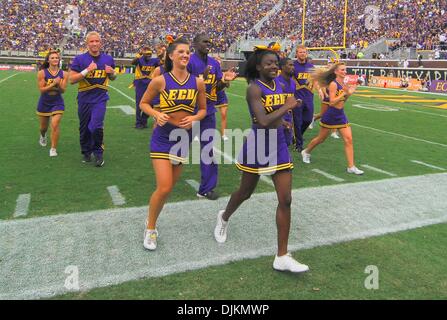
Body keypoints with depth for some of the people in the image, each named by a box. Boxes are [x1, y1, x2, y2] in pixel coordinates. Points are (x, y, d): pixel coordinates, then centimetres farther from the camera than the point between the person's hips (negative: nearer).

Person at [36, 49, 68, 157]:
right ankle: (43, 136, 55)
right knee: (43, 127, 18)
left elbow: (63, 90, -8)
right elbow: (41, 89, -14)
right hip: (44, 104, 1)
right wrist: (53, 84, -26)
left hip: (57, 103, -1)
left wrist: (59, 85, -28)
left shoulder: (63, 74, -7)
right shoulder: (42, 73, -10)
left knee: (55, 125, -16)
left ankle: (53, 148, -3)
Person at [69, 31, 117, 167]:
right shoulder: (79, 59, -4)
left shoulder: (108, 59, 5)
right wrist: (87, 70, -19)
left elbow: (113, 77, 18)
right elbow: (72, 79, -8)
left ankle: (98, 153, 5)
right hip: (84, 99, 1)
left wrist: (112, 73, -6)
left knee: (96, 127, -17)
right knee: (84, 129, 12)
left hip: (100, 99, 0)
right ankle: (86, 152, 33)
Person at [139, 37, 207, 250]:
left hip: (184, 138, 4)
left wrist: (194, 118, -12)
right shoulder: (160, 81, -10)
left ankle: (151, 221, 37)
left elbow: (203, 110, 9)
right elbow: (144, 103, 1)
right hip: (162, 138, -4)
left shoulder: (198, 82, -2)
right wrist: (156, 114, -18)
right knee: (164, 188, -12)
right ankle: (150, 228, 13)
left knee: (169, 187, 13)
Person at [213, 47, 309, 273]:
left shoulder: (278, 84, 6)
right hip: (258, 144, -5)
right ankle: (224, 217, 51)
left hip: (279, 145, 6)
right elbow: (263, 122, -29)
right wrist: (287, 106, -20)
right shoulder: (254, 88, -16)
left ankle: (282, 257, 8)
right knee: (246, 192, 16)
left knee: (285, 200, -1)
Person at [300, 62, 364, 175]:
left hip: (341, 115, 6)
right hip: (330, 116, -6)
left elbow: (342, 100, 12)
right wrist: (345, 93, -24)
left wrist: (349, 92, -1)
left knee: (349, 140, -3)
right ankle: (306, 152, 39)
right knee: (321, 139, 12)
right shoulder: (333, 84, -17)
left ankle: (351, 167, 1)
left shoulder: (344, 84, 5)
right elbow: (332, 102, -23)